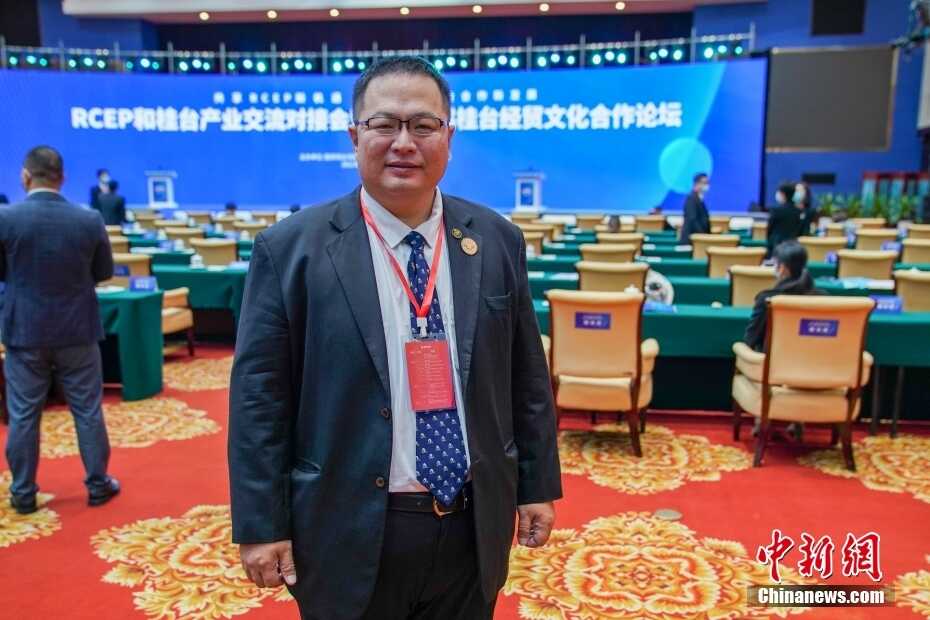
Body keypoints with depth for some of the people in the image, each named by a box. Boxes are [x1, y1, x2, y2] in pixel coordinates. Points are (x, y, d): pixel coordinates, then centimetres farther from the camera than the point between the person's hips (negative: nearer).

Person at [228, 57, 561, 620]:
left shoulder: (498, 241, 0)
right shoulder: (291, 249, -9)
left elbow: (527, 375, 5)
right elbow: (259, 396, -7)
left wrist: (538, 484, 6)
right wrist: (261, 525, -7)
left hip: (474, 524, 3)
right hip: (350, 530, -2)